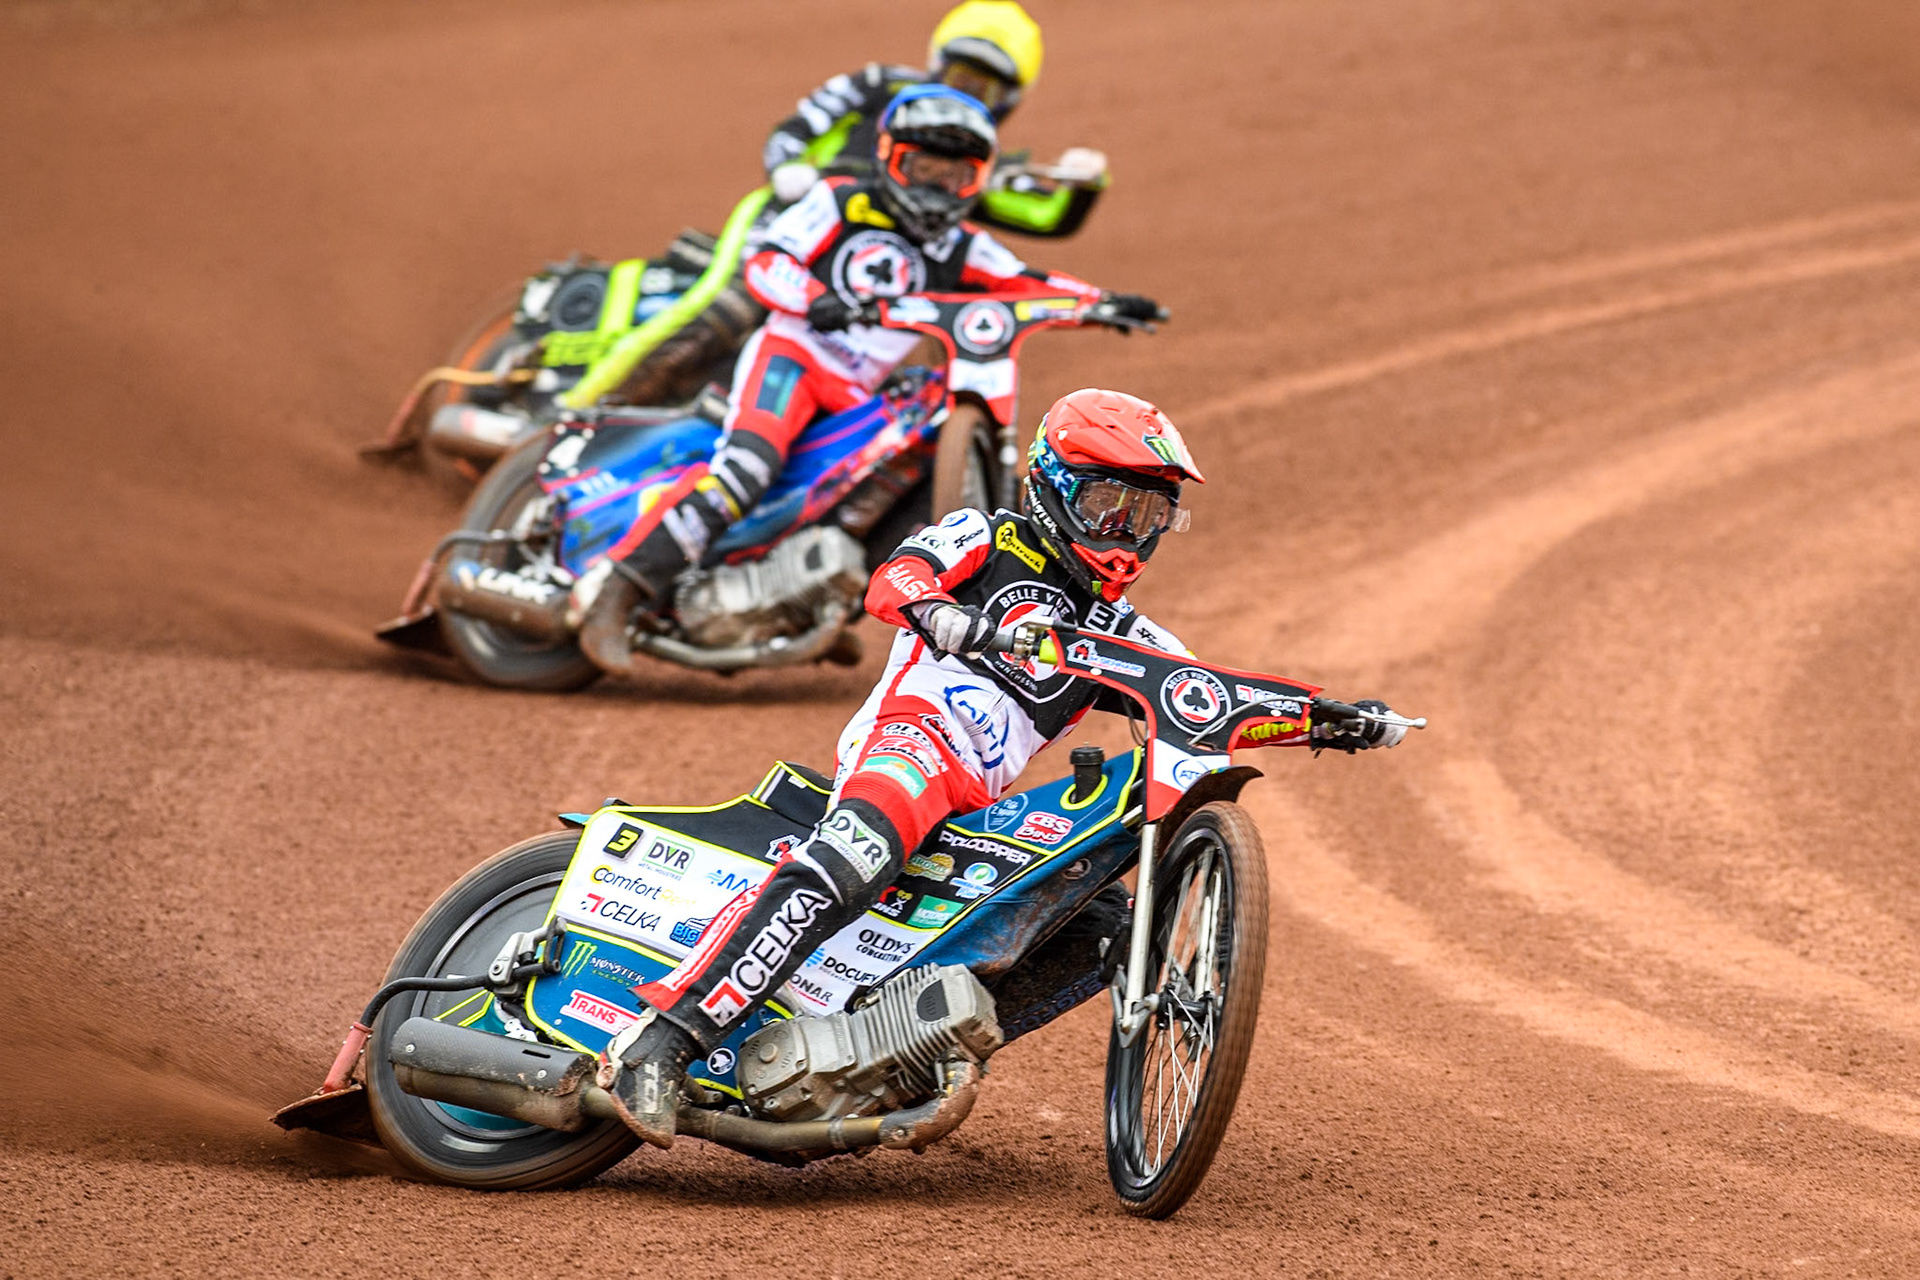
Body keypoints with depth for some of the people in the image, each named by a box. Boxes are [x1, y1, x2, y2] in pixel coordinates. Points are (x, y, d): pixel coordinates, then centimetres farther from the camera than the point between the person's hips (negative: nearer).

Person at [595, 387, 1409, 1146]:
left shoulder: (1120, 631, 28)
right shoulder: (989, 540, 10)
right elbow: (893, 579, -8)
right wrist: (939, 612, -31)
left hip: (978, 802, 8)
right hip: (909, 733, -8)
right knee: (852, 861, -35)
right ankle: (666, 1036, -45)